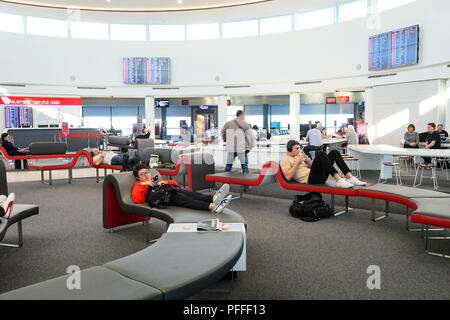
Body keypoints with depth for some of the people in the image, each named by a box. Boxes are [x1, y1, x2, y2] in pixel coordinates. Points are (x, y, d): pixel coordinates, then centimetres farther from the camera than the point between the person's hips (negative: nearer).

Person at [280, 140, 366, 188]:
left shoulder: (299, 157, 32)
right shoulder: (285, 160, 7)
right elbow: (288, 177, -12)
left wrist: (310, 164, 9)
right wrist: (297, 162, -8)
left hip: (320, 176, 8)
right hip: (310, 179, -8)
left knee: (334, 152, -5)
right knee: (321, 153, -28)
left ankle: (350, 178, -19)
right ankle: (338, 180, -37)